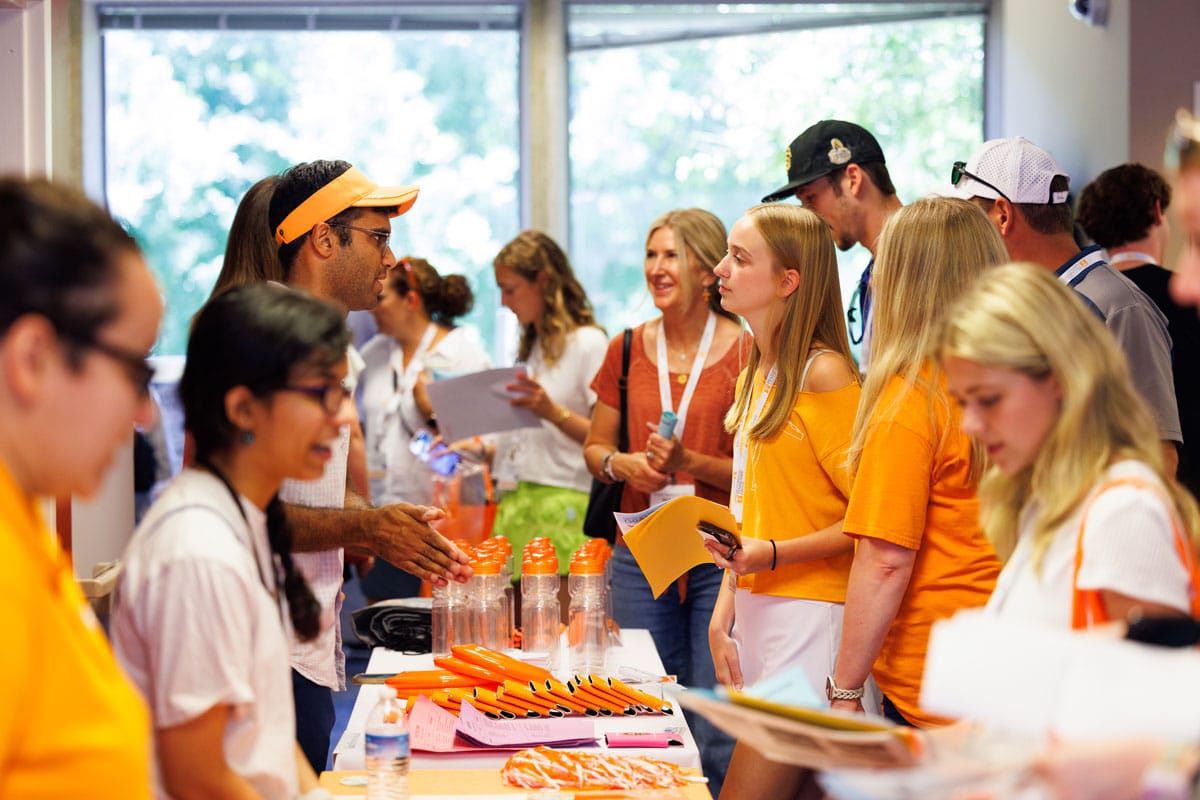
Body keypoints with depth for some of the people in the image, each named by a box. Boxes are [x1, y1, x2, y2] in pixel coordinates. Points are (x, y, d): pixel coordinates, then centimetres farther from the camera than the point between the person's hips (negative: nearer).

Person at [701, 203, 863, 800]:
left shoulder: (824, 374, -12)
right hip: (757, 610, 8)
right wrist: (723, 613, 11)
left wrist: (773, 555, -20)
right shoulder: (754, 378, 15)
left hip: (809, 611, -8)